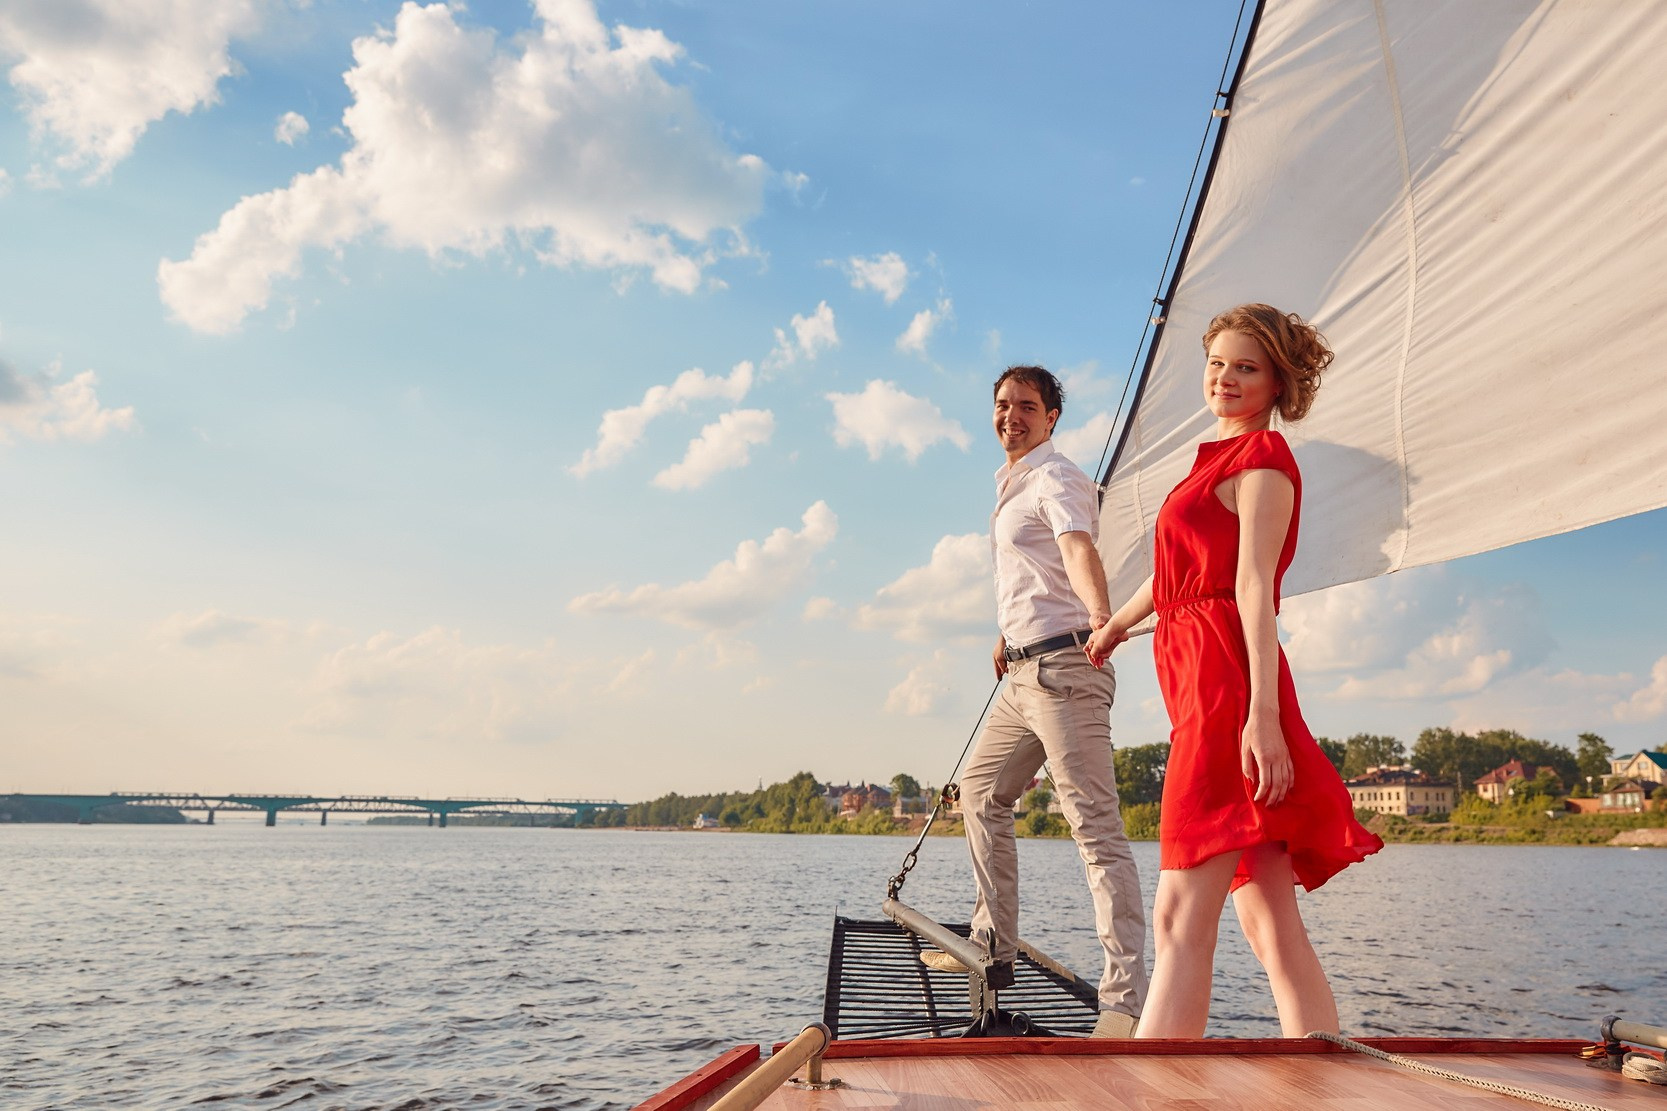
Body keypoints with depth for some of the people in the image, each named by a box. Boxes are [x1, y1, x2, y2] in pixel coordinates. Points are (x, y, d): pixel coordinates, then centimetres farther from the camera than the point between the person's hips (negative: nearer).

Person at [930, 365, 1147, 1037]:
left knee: (1093, 820, -15)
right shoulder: (1011, 488, 22)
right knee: (980, 793, 17)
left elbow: (1078, 549, -29)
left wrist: (1099, 615, -46)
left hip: (1064, 667, -10)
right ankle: (993, 945, 28)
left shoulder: (1056, 479, -7)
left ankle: (1125, 996, -18)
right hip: (1022, 675, 10)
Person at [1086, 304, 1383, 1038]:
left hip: (1227, 678, -9)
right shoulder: (1222, 456, 24)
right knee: (1271, 926, 6)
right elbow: (1178, 570, 38)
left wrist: (1262, 711, -23)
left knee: (1180, 916, -14)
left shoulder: (1262, 457, -2)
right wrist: (1118, 622, 53)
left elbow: (1254, 584, -15)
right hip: (1197, 668, 9)